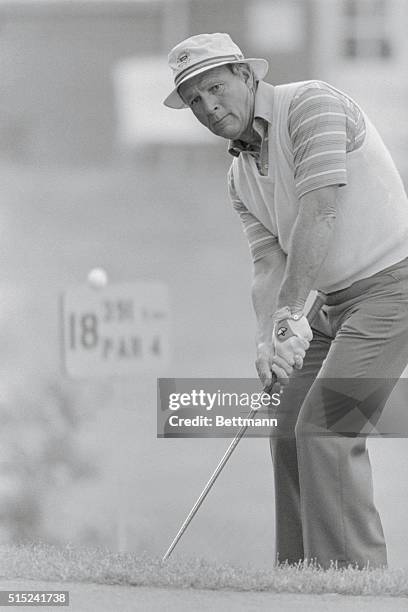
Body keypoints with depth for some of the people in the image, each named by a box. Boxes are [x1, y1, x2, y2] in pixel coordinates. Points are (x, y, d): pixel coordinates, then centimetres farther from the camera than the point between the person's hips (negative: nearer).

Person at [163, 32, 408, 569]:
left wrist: (291, 311, -27)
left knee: (326, 429, -18)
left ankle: (355, 571, -18)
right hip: (337, 299, 9)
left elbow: (320, 212, -24)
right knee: (290, 433, 7)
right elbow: (270, 263, 6)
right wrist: (266, 341, -14)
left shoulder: (312, 104, -14)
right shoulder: (241, 177, 13)